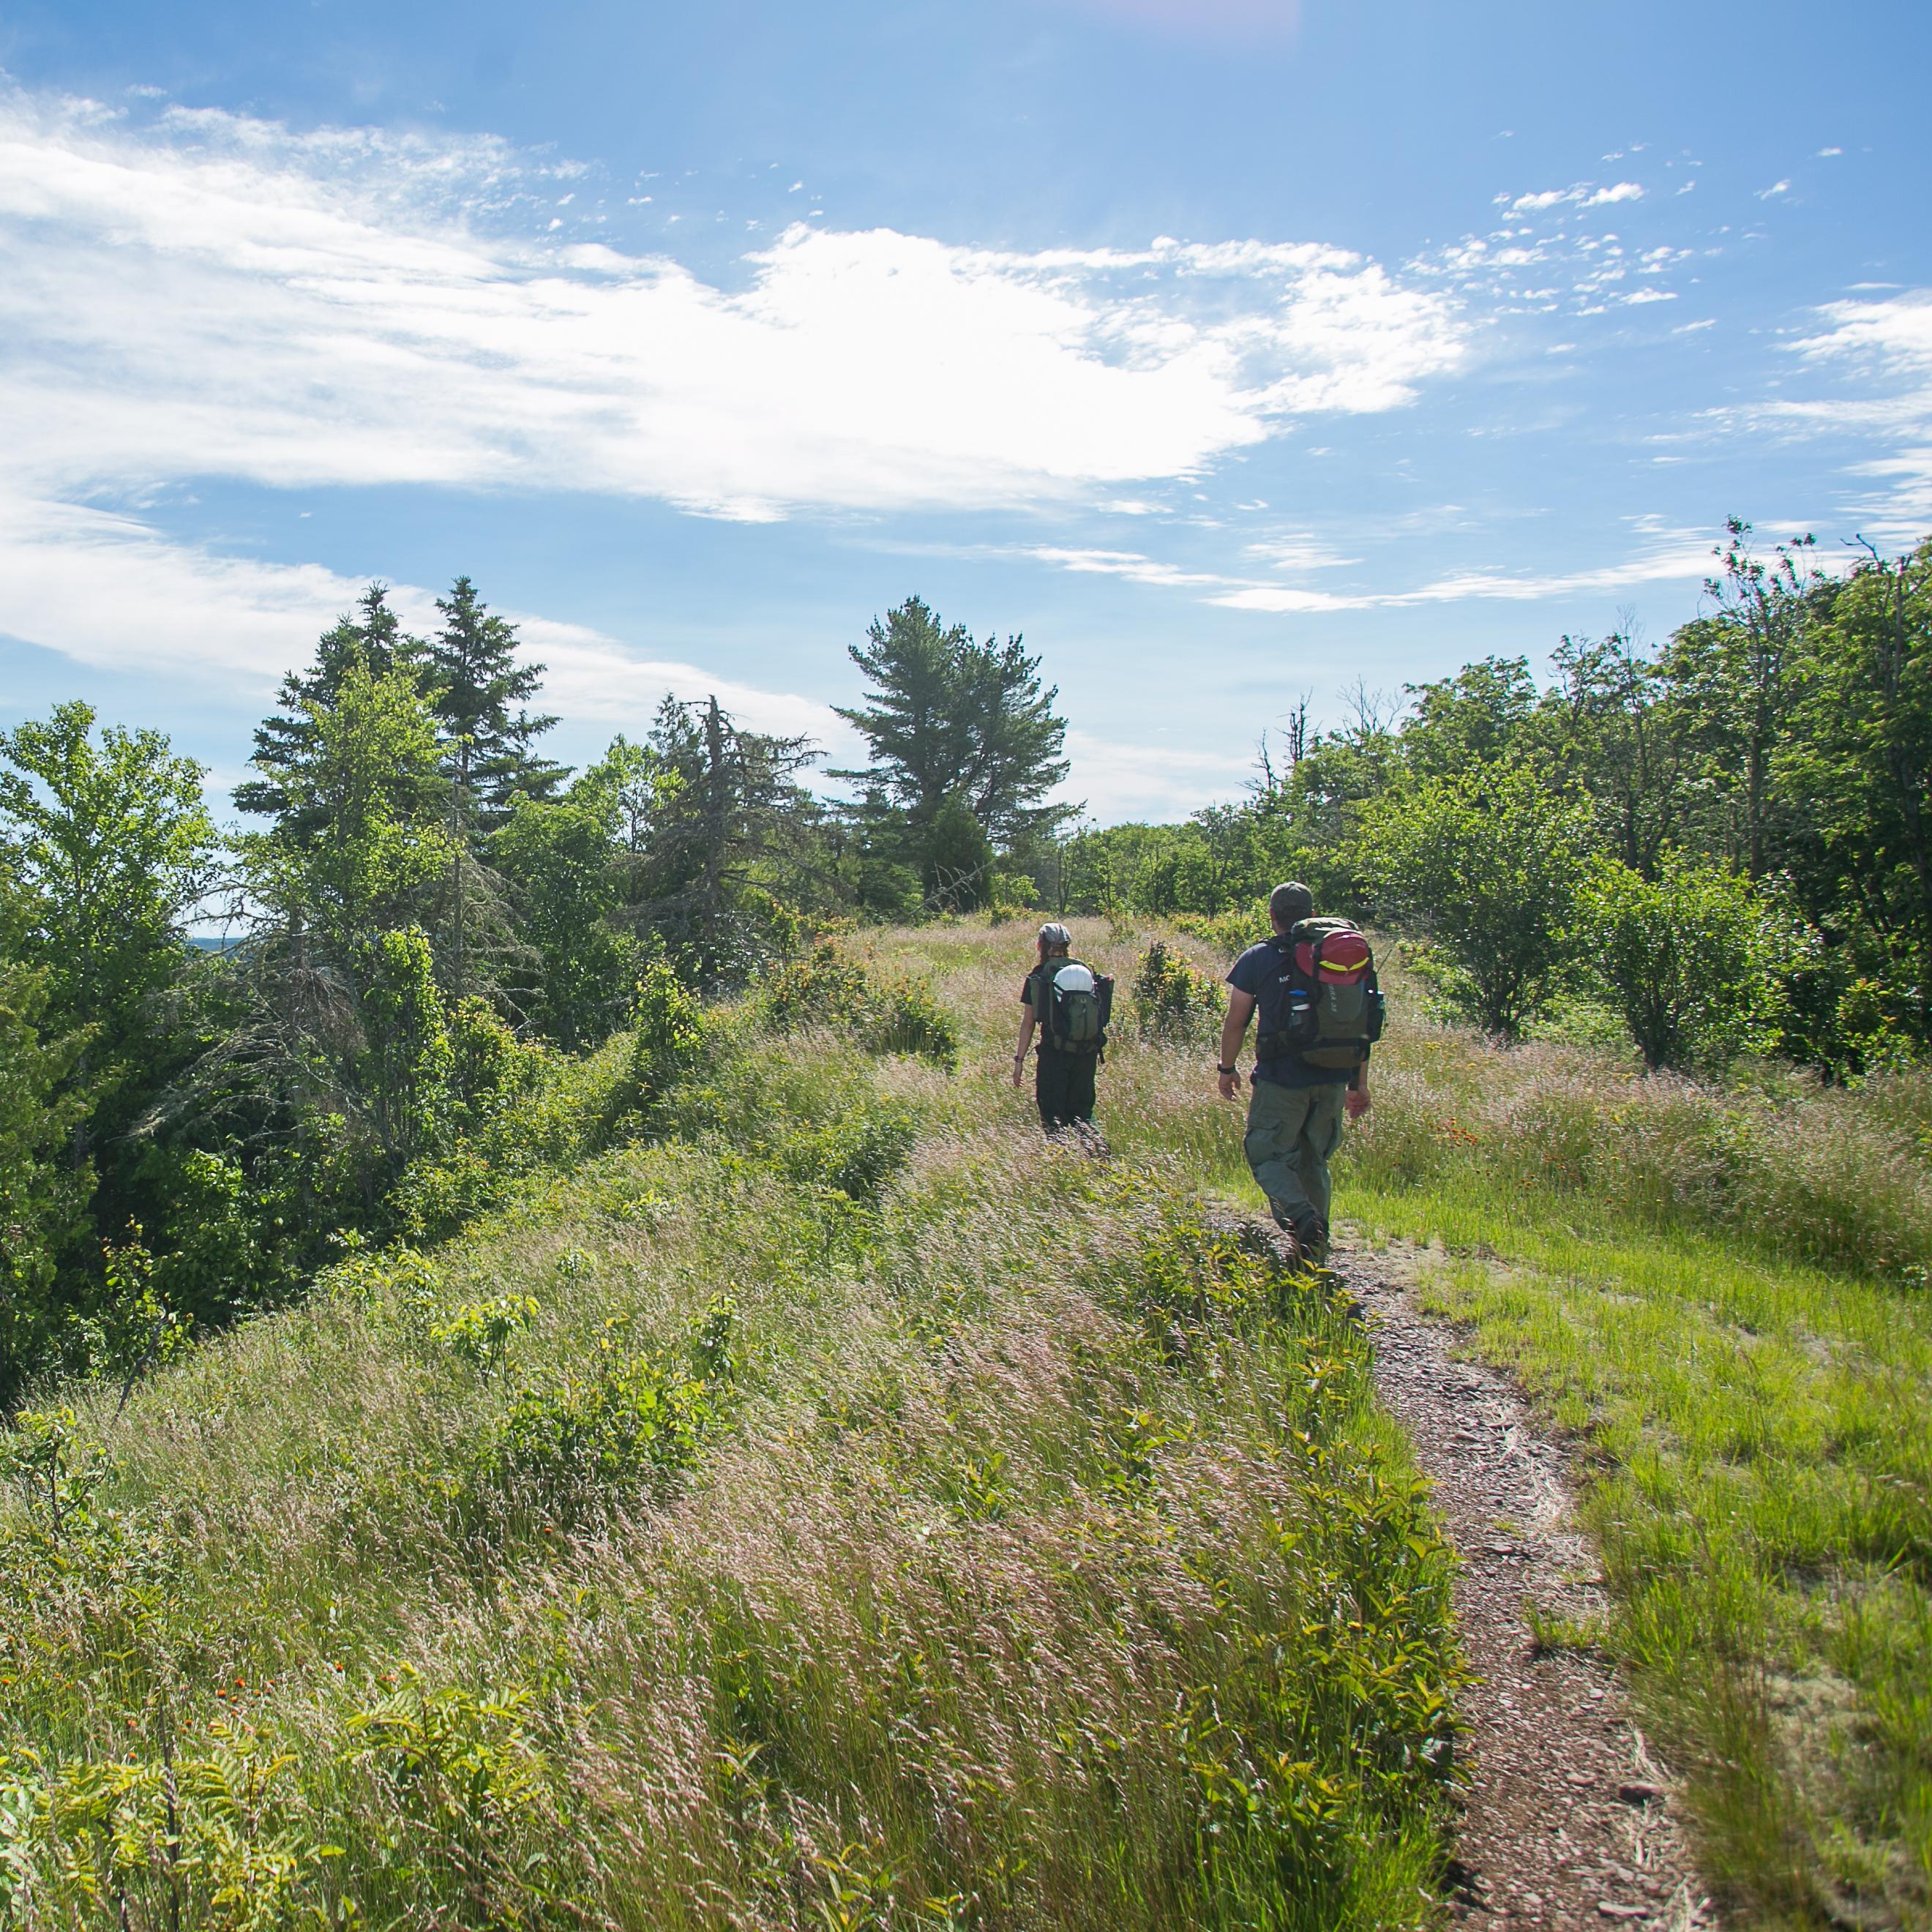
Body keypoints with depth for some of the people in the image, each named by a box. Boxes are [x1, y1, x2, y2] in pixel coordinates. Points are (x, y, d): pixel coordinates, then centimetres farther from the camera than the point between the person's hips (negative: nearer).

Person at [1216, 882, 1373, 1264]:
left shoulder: (1258, 959, -3)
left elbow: (1235, 1022, -3)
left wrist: (1227, 1068, 12)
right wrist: (1359, 1082, 15)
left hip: (1281, 1078, -4)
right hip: (1332, 1079, 4)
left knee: (1267, 1154, 4)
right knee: (1314, 1161, 17)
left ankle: (1303, 1219, -19)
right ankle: (1317, 1243, 18)